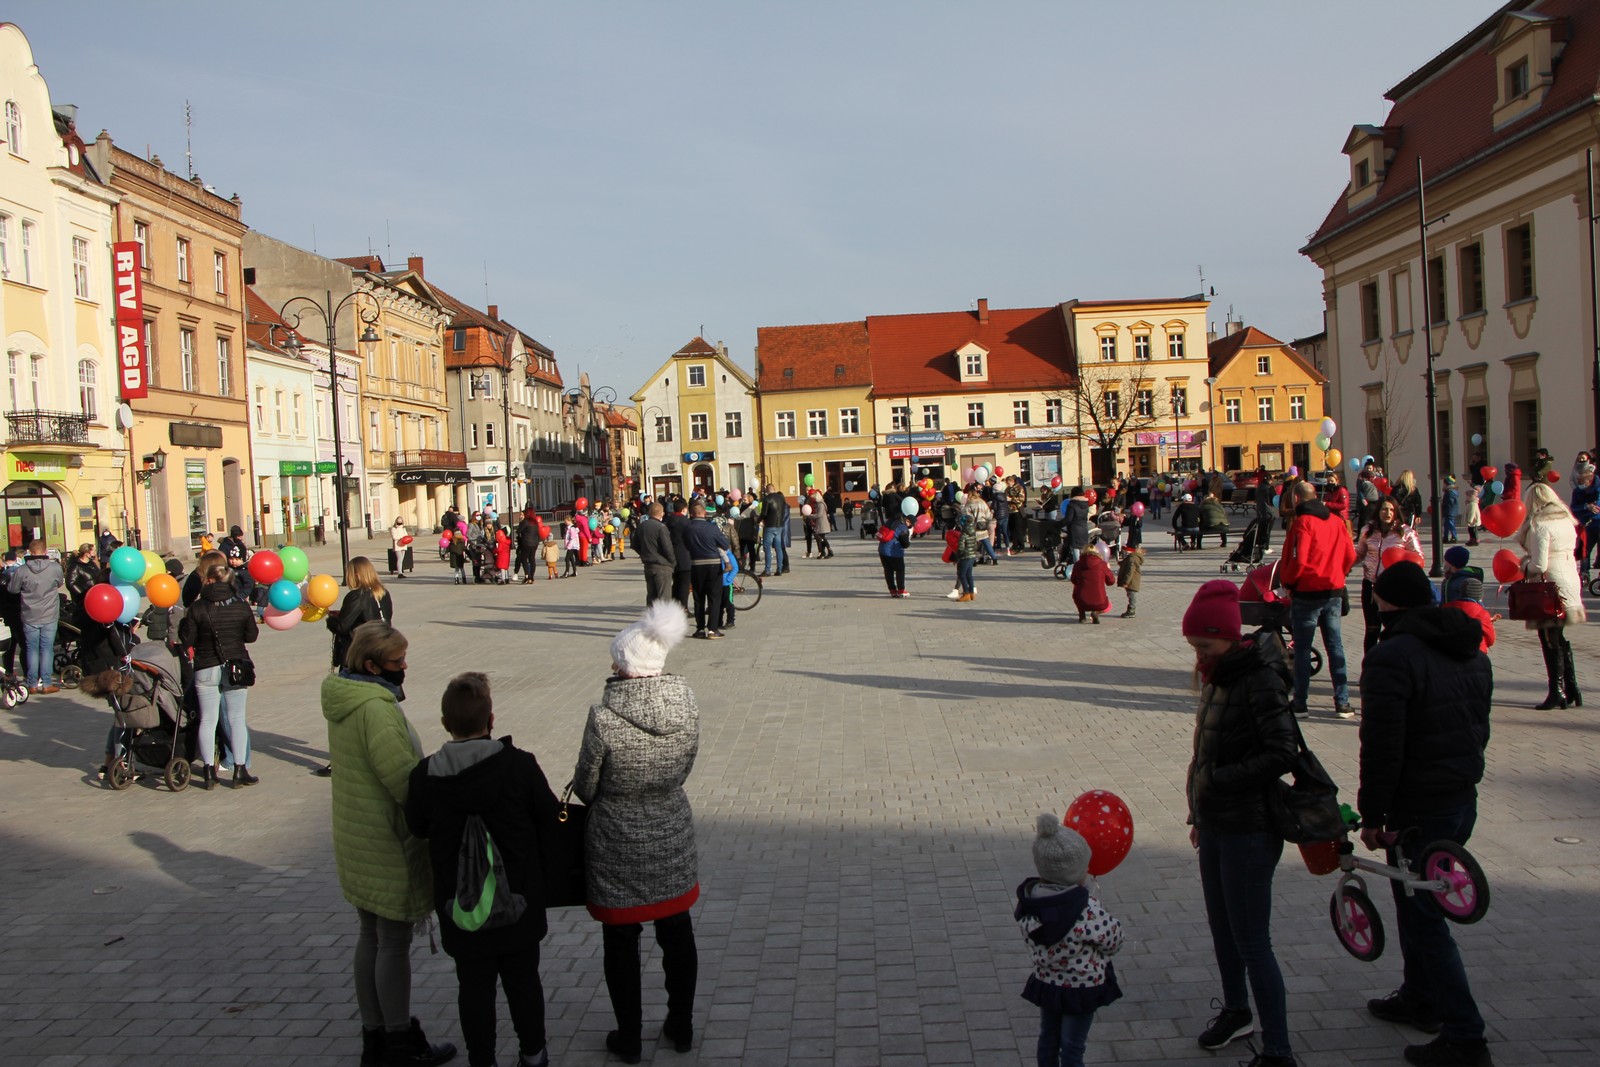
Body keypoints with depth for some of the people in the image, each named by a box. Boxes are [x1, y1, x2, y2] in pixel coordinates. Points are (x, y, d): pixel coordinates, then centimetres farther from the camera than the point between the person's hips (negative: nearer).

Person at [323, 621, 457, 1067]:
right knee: (394, 943, 4)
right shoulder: (376, 708, -24)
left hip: (355, 838, 9)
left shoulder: (342, 701, 6)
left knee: (369, 937, 18)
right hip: (388, 842, -9)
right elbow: (404, 780, -26)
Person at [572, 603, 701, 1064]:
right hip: (673, 838, 4)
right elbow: (683, 771, 1)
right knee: (677, 935, 20)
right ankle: (681, 1028, 34)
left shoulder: (603, 718, -24)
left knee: (621, 943, 15)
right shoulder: (687, 706, -13)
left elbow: (585, 787, -12)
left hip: (617, 845, -3)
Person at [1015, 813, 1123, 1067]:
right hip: (1082, 988, -5)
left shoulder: (1028, 898, -17)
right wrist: (1109, 920, -1)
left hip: (1045, 982, 5)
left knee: (1048, 1037, 23)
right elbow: (1113, 942, -18)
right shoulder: (1087, 911, -33)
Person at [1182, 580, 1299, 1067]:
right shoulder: (1220, 677, 8)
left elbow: (1283, 753, -24)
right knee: (1221, 927, 22)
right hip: (1215, 823, 9)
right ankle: (1236, 1010, 41)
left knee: (1251, 942, -3)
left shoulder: (1260, 680, -19)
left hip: (1249, 829, -9)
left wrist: (1218, 780, -21)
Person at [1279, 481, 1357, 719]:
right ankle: (1342, 702, 9)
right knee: (1335, 647, 10)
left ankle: (1300, 702, 7)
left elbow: (1298, 559, -19)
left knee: (1302, 649, 4)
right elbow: (1350, 555, 6)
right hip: (1334, 592, 5)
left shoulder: (1302, 522, -14)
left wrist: (1286, 581, -3)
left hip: (1307, 593, -5)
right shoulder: (1337, 521, 4)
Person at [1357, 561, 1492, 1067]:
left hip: (1418, 810, -9)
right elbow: (1479, 729, 16)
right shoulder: (1473, 651, 9)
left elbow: (1382, 746, -21)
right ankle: (1419, 998, 36)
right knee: (1420, 904, 22)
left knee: (1423, 917, 0)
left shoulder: (1392, 656, -19)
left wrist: (1371, 815, -14)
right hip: (1464, 799, 9)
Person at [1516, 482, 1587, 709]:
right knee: (1561, 638, 18)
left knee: (1550, 640, -1)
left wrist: (1524, 567, 1)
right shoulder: (1566, 520, 11)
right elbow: (1572, 551, 15)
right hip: (1570, 581, 8)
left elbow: (1539, 565, -20)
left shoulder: (1540, 525, -15)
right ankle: (1571, 689, 21)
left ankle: (1557, 693, 0)